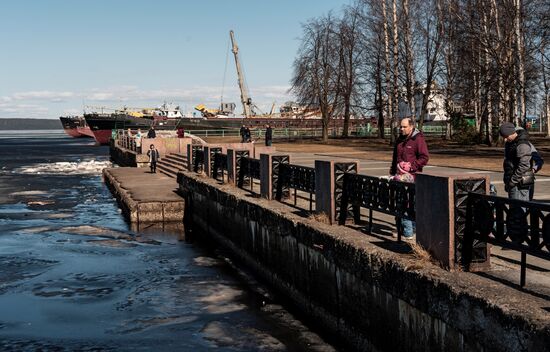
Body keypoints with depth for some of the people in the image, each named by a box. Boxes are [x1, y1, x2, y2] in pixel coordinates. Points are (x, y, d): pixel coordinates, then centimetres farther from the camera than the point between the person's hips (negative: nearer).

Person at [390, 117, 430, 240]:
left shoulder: (418, 139, -5)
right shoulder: (399, 140, 18)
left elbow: (424, 158, -9)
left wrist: (411, 166, -16)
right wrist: (392, 173, 22)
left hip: (411, 177, -7)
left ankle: (408, 232, -7)